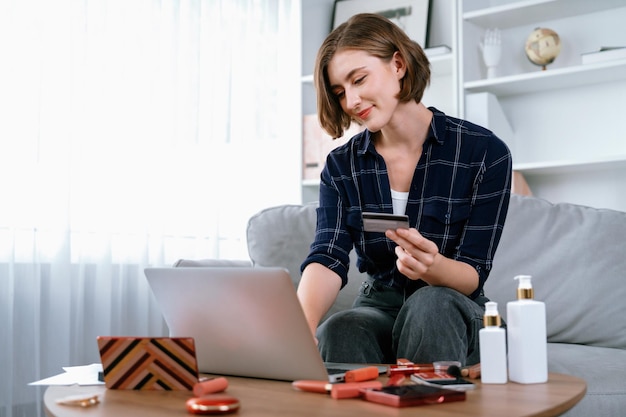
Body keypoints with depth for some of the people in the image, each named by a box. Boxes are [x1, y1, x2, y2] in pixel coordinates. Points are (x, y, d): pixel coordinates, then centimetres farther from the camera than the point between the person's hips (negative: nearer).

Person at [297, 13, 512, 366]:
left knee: (430, 303, -36)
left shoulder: (485, 153, -8)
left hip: (454, 316, -1)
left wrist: (432, 266, -35)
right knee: (337, 333, -33)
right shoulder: (341, 166, 1)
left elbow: (473, 275, -10)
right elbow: (327, 260, -14)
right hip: (379, 308, 1)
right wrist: (302, 327, -35)